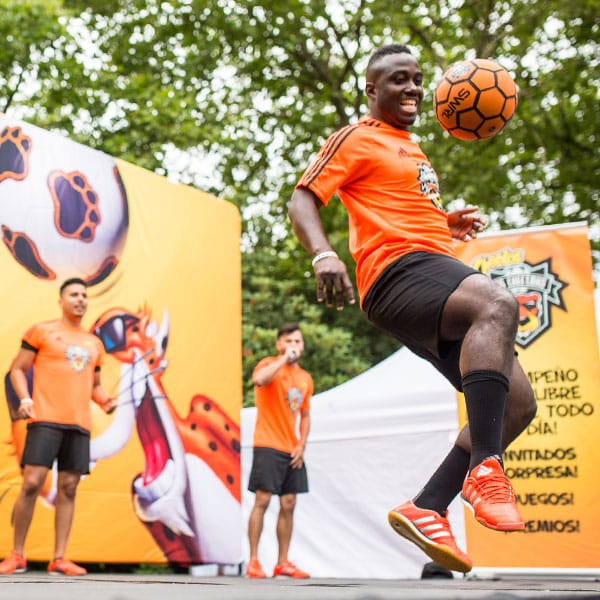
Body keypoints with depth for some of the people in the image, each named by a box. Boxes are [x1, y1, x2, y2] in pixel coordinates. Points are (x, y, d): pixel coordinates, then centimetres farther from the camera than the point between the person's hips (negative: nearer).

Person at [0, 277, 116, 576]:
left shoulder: (94, 344, 20)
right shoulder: (42, 331, 6)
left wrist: (104, 400, 6)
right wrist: (25, 399, -12)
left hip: (79, 423, 5)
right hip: (46, 419, -4)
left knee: (68, 488, 1)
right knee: (32, 483, -11)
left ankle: (59, 558, 5)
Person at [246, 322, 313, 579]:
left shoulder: (306, 378, 14)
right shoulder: (269, 365, -4)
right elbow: (258, 379, -30)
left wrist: (301, 445, 6)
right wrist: (285, 358, -22)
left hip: (292, 451, 6)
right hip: (268, 446, -6)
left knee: (288, 506, 7)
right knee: (262, 501, -8)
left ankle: (282, 562, 14)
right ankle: (253, 561, -1)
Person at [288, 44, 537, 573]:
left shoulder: (412, 150, 31)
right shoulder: (357, 139, 5)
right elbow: (302, 199, -4)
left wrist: (446, 223, 21)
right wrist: (323, 254, -25)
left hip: (436, 270, 9)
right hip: (400, 271, -9)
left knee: (517, 403, 0)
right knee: (499, 305, -38)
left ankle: (426, 510, 0)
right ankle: (484, 468, -41)